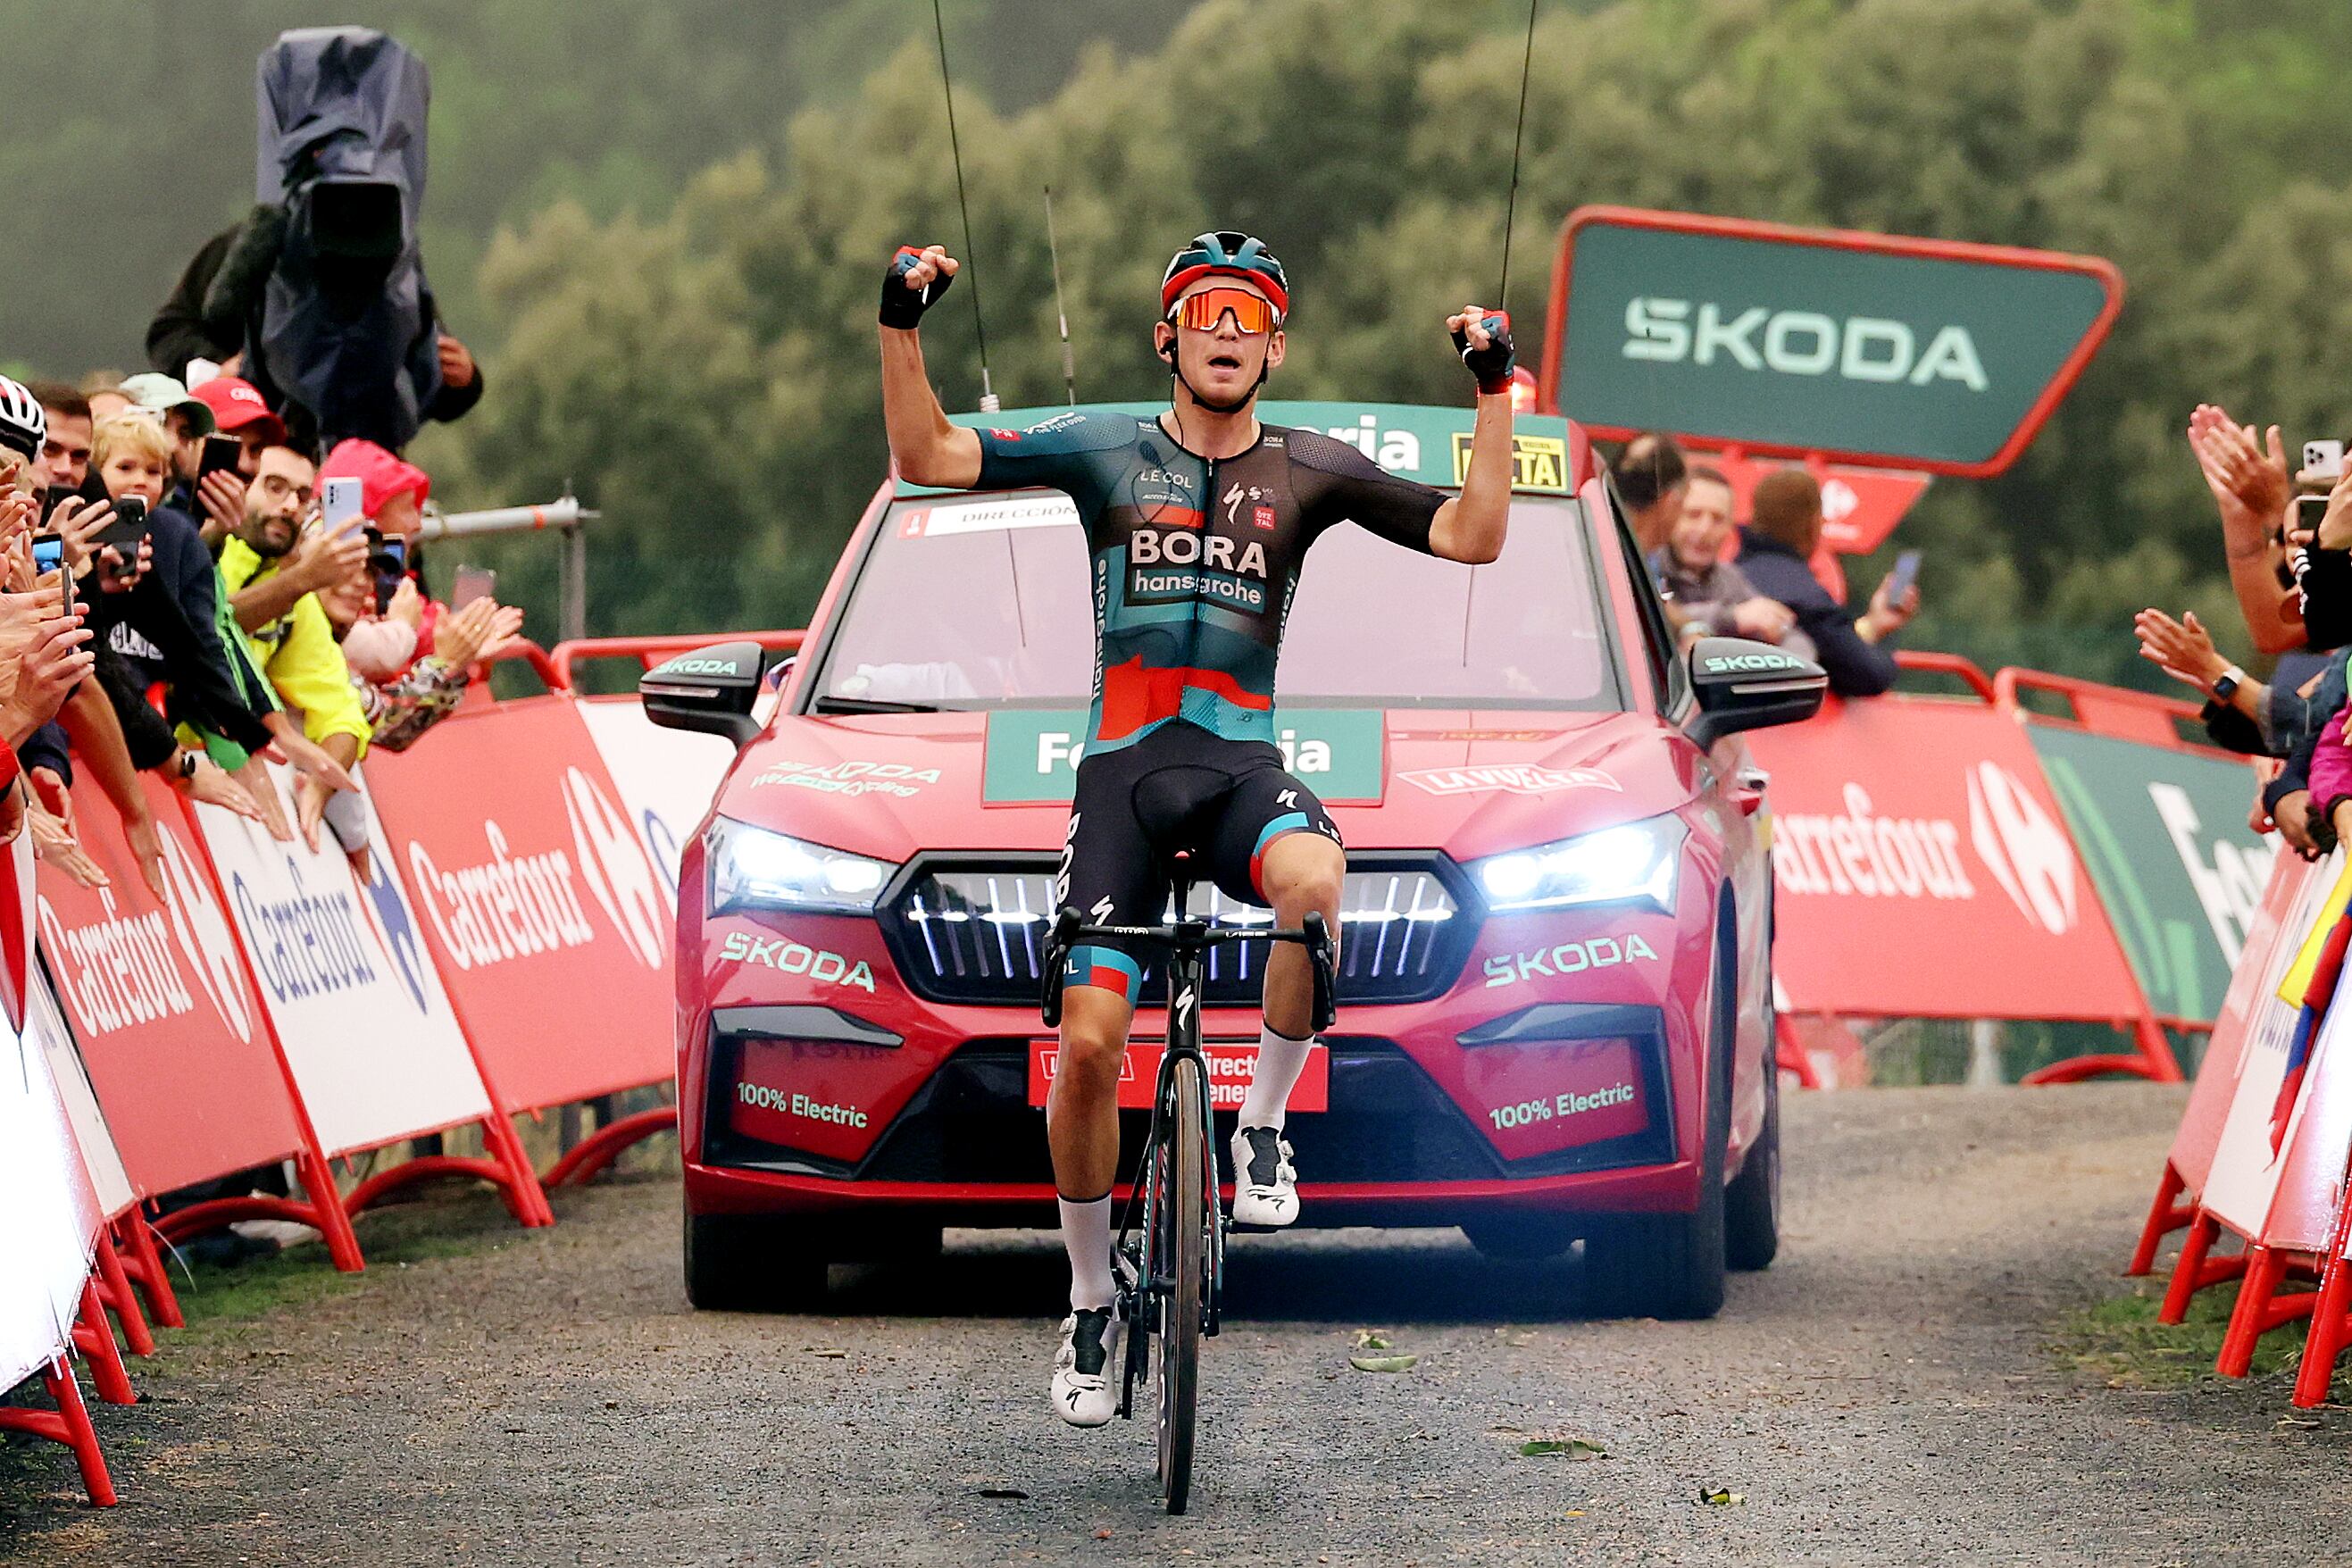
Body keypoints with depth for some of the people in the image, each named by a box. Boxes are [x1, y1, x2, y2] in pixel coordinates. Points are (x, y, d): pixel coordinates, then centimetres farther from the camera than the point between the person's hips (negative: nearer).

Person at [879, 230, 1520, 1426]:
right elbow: (926, 458, 3)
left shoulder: (1307, 471, 9)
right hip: (1123, 774, 0)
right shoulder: (1105, 454, 7)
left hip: (1244, 766, 0)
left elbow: (1472, 535, 5)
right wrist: (901, 327, -8)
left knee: (1313, 880, -38)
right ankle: (1091, 1305, 9)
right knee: (1088, 1045, -11)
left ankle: (1262, 1129, -16)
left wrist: (1495, 392, -3)